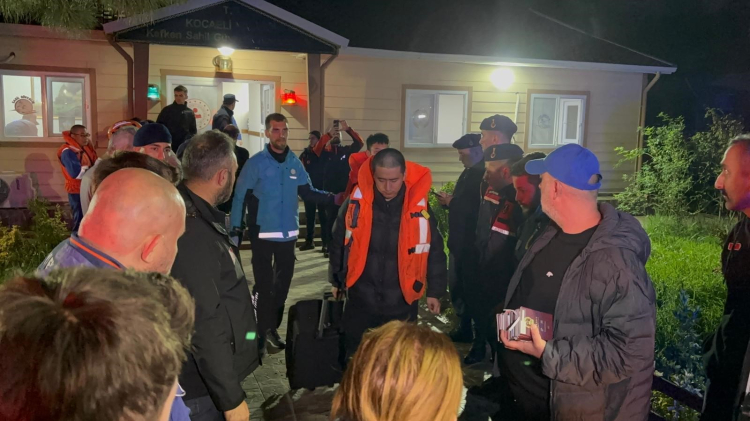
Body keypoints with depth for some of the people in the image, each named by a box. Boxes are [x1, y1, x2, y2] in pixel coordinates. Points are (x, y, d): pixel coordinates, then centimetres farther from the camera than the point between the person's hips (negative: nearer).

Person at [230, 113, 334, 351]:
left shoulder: (294, 162, 2)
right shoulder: (256, 163, -10)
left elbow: (306, 192, 6)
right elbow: (240, 198, -10)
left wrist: (333, 198, -8)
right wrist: (236, 230, -16)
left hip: (288, 233, 5)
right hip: (263, 233, -4)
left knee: (283, 282, 15)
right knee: (264, 284, 1)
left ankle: (271, 327, 32)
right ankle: (264, 329, 17)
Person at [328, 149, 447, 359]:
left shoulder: (420, 206, -11)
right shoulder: (355, 202, -10)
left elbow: (434, 251, 1)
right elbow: (339, 243, 5)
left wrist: (434, 291, 4)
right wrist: (337, 281, 12)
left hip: (402, 302, 0)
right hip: (361, 299, 1)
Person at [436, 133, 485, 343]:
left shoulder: (485, 174, -17)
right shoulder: (469, 172, 13)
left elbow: (477, 208, -25)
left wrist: (452, 202, -16)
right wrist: (448, 201, 0)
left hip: (473, 242, -9)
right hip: (460, 240, 9)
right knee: (457, 286, 16)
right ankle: (464, 329, 31)